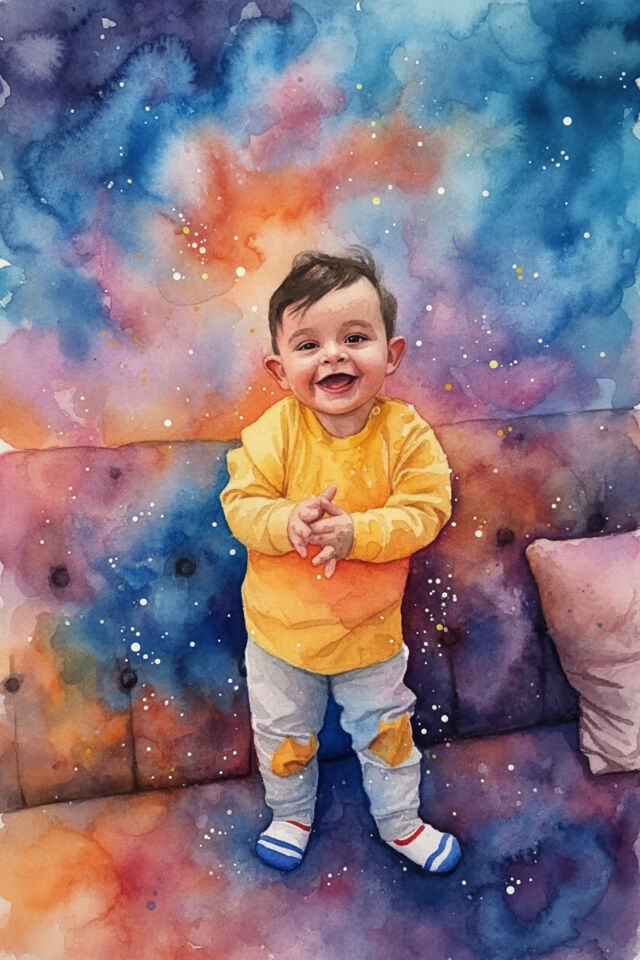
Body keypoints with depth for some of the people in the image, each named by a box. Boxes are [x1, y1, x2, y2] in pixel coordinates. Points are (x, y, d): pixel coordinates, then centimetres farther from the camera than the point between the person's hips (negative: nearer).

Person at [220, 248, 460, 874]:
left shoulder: (406, 434, -17)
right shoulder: (274, 433, -18)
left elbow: (424, 511, -19)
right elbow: (240, 503, -17)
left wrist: (357, 532, -35)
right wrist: (288, 521, -37)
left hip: (369, 630, 0)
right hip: (281, 630, 1)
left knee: (385, 733, 22)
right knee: (283, 736, 23)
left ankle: (400, 822, 50)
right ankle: (291, 814, 54)